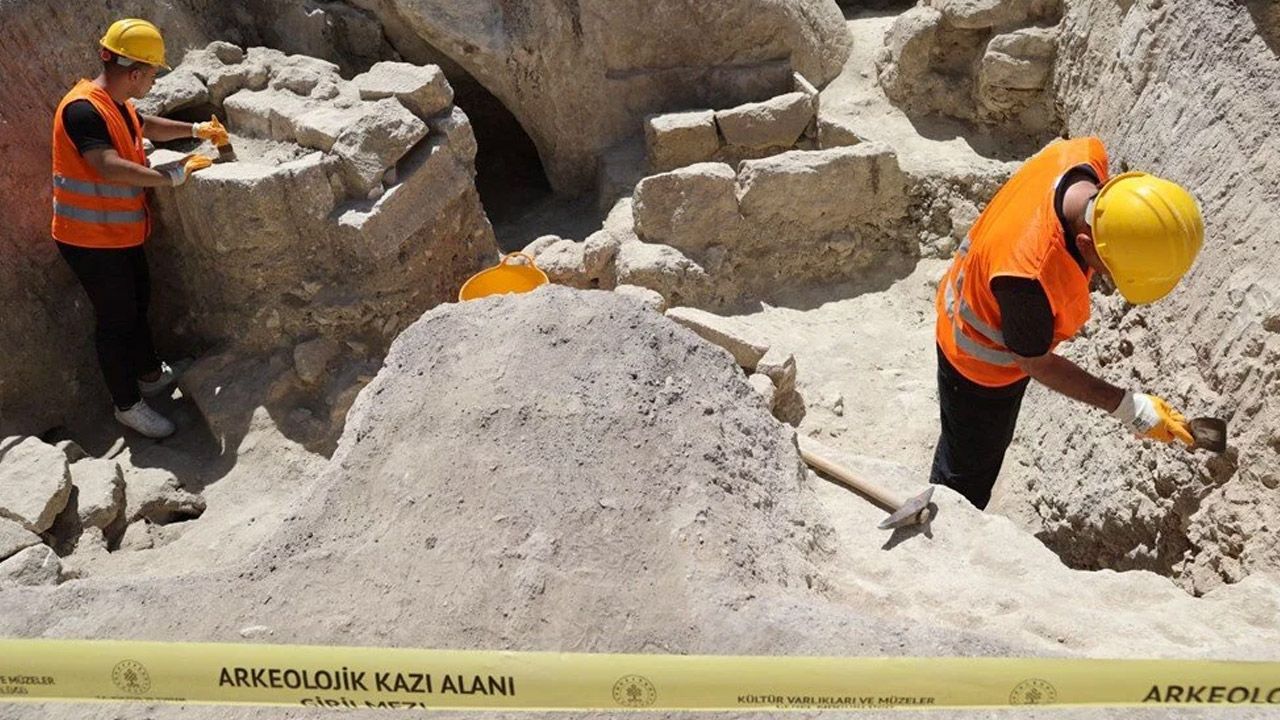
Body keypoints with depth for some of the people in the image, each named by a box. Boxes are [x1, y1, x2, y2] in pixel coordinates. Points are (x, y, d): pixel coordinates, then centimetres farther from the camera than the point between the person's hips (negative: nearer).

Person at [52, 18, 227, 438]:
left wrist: (196, 130, 17)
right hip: (91, 241, -10)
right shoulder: (83, 109, -26)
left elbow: (147, 127, 26)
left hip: (121, 233, 10)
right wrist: (173, 176, -31)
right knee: (116, 320, 2)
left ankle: (151, 375, 43)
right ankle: (127, 406, 16)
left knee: (137, 304, 24)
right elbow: (110, 168, -37)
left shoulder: (117, 104, 5)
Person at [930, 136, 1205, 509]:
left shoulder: (1085, 156, -28)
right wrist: (1128, 407, -21)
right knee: (968, 481, 19)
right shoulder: (1030, 279, -48)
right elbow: (1035, 363, -26)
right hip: (981, 369, -8)